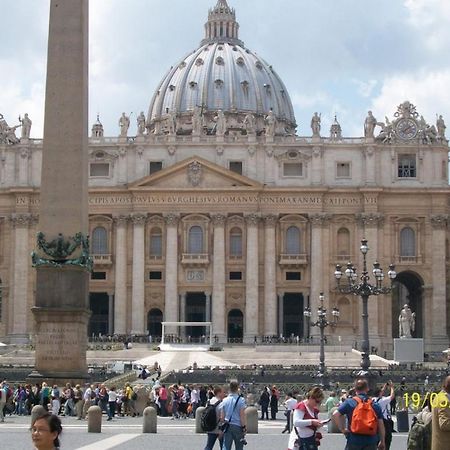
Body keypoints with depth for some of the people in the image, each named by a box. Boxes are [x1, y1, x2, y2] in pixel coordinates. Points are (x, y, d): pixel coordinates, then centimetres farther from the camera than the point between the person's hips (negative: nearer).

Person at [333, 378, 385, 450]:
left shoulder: (349, 402, -1)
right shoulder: (375, 405, 5)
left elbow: (335, 414, -13)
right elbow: (381, 425, 4)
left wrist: (342, 429, -3)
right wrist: (382, 442, 13)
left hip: (354, 441, -1)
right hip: (371, 442, 1)